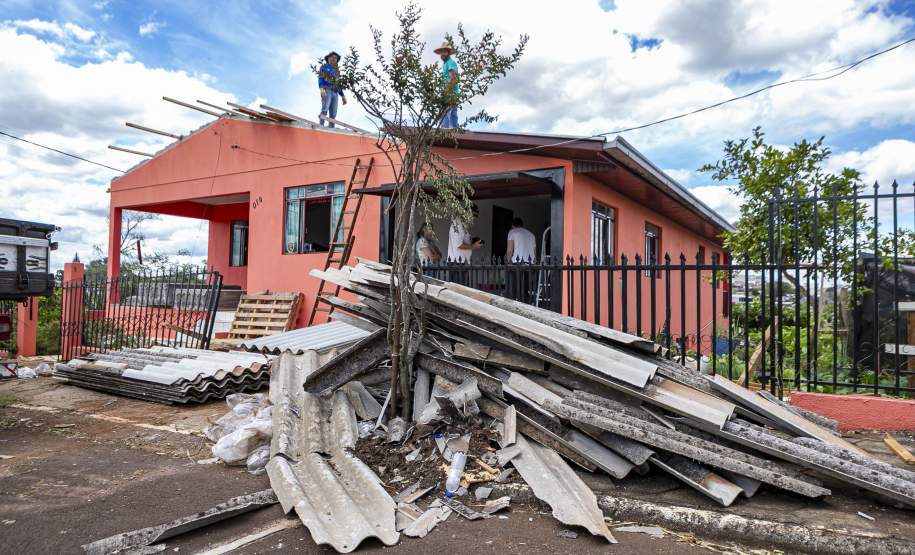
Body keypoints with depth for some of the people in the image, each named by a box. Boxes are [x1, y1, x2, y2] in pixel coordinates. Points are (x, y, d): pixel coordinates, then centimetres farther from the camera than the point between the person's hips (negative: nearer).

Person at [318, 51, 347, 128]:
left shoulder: (336, 70, 26)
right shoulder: (324, 67, 8)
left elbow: (338, 85, 25)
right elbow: (320, 78, -6)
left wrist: (343, 96, 15)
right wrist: (321, 89, -24)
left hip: (334, 93, 6)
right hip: (326, 91, -6)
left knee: (333, 114, -4)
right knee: (325, 109, -25)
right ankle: (321, 126, -30)